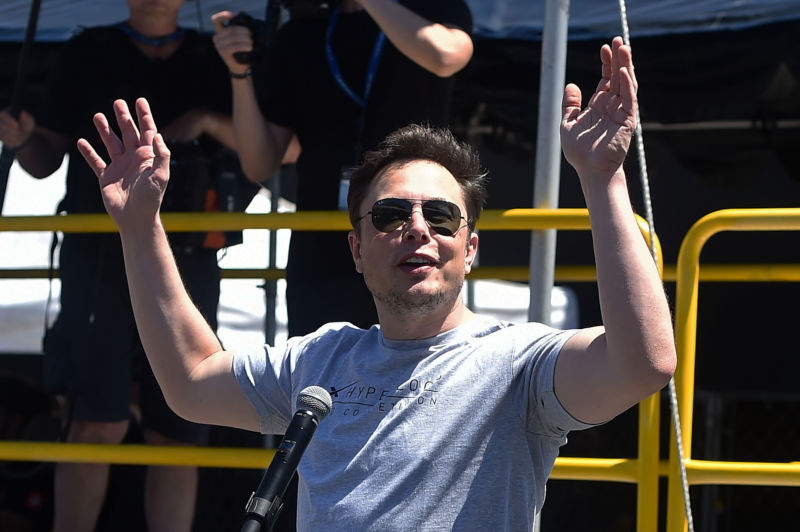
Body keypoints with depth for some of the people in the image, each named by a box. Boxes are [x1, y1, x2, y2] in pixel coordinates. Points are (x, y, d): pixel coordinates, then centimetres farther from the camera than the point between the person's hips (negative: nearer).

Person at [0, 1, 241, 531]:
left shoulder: (213, 60, 13)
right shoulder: (89, 53, 9)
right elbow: (46, 160, 10)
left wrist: (212, 122, -8)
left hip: (187, 262, 2)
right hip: (100, 254, -2)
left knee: (178, 432, 0)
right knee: (101, 421, -14)